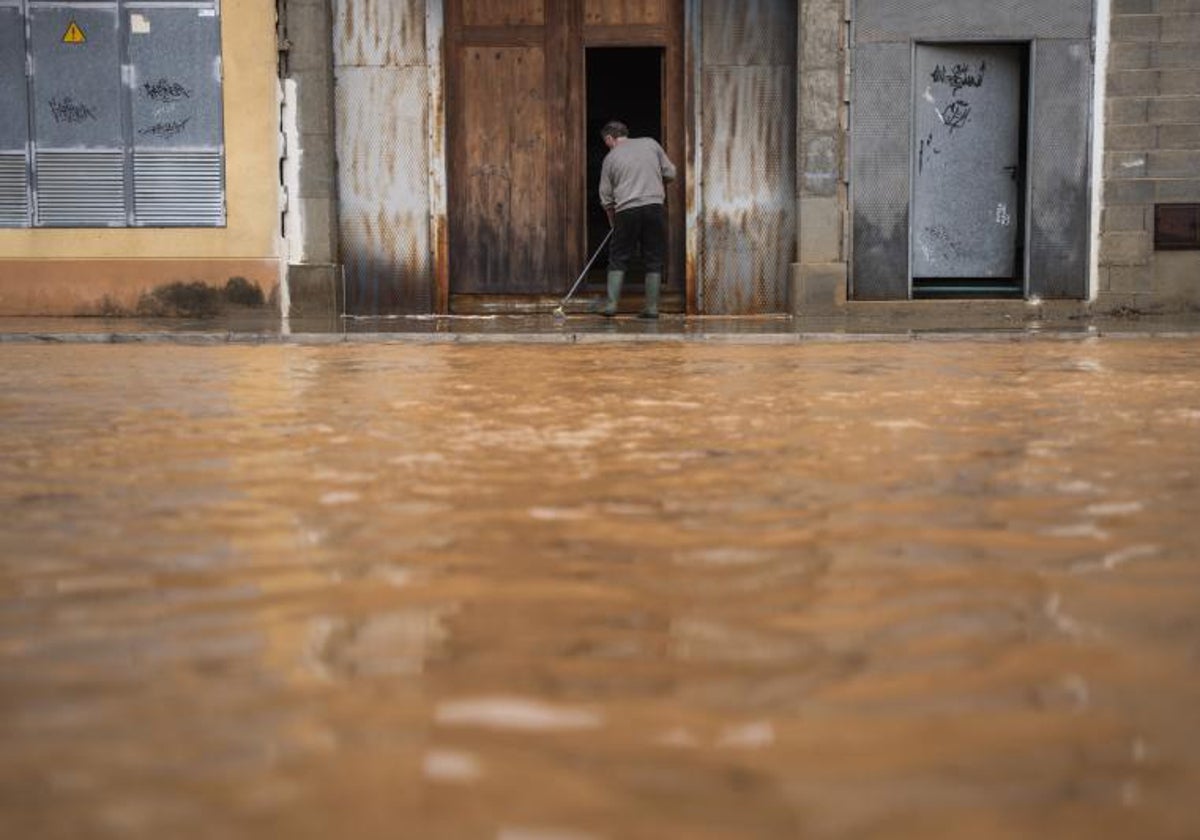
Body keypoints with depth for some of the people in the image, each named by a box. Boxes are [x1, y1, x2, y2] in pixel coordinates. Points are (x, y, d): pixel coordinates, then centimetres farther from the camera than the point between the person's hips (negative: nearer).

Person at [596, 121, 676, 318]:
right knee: (654, 259, 7)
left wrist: (613, 223, 23)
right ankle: (652, 307, 6)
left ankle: (611, 303, 2)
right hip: (654, 206, 1)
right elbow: (670, 173, 10)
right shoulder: (650, 143, 10)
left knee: (618, 259, 8)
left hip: (626, 211, -1)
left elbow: (606, 198, 10)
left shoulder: (611, 158, 8)